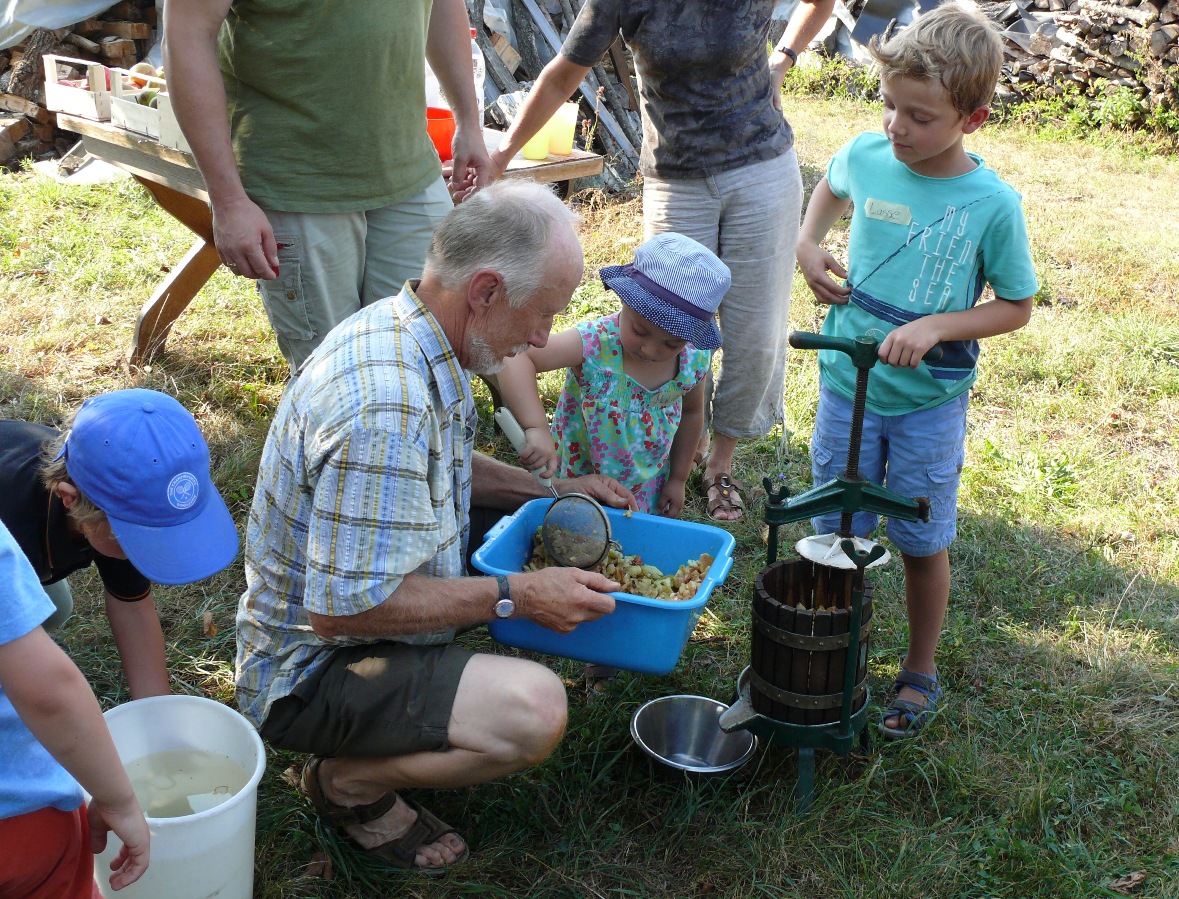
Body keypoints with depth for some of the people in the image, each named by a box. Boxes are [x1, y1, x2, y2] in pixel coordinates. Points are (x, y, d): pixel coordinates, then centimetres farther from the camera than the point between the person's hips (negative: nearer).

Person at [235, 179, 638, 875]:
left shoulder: (408, 330, -2)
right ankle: (348, 781, -2)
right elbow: (343, 608, -32)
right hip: (309, 670, -10)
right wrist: (515, 596, -25)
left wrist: (548, 489, 4)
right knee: (533, 711, -30)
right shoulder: (385, 412, -34)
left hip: (363, 587, 10)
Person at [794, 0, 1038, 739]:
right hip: (847, 385, 3)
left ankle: (922, 673, 32)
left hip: (929, 403, -3)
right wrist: (808, 244, 0)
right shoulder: (866, 156, -8)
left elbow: (1017, 308, -7)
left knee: (923, 544, 11)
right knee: (836, 537, 13)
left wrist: (936, 326, -21)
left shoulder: (993, 204, -17)